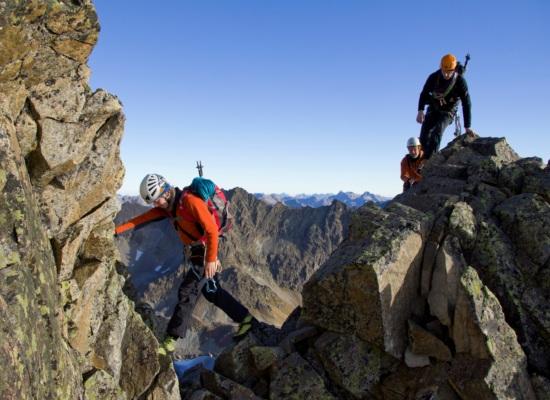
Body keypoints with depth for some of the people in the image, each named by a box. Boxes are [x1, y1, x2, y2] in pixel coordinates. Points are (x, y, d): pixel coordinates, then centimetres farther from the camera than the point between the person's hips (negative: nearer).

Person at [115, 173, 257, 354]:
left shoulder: (190, 201, -23)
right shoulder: (168, 205, 5)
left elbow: (212, 229, -24)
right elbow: (144, 217, 3)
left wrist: (211, 259, -23)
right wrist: (116, 230, -3)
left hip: (205, 253, -9)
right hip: (197, 252, 9)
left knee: (186, 292, -7)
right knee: (213, 292, 16)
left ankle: (170, 340, 2)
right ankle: (246, 320, 27)